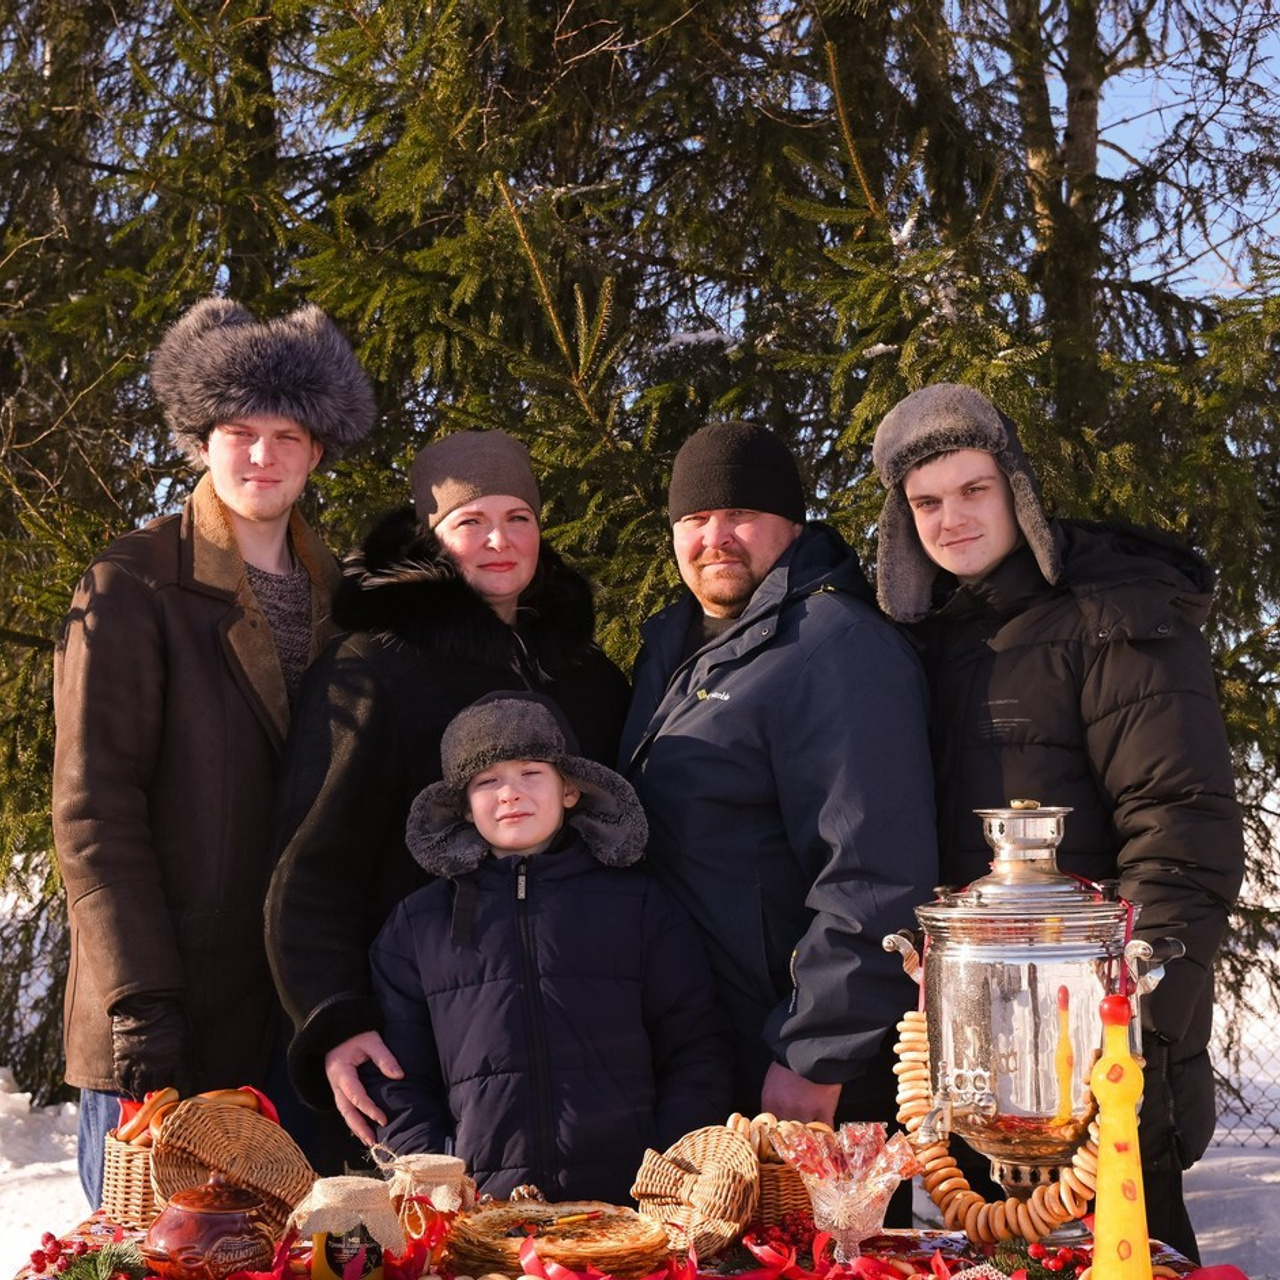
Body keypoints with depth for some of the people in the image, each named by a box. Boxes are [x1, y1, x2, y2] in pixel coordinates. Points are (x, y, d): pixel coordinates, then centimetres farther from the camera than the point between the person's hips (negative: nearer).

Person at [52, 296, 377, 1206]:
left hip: (300, 1026, 5)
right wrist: (140, 1009, -16)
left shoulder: (334, 600, 13)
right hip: (173, 1027, -5)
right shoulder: (133, 590, -3)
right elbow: (93, 811, -9)